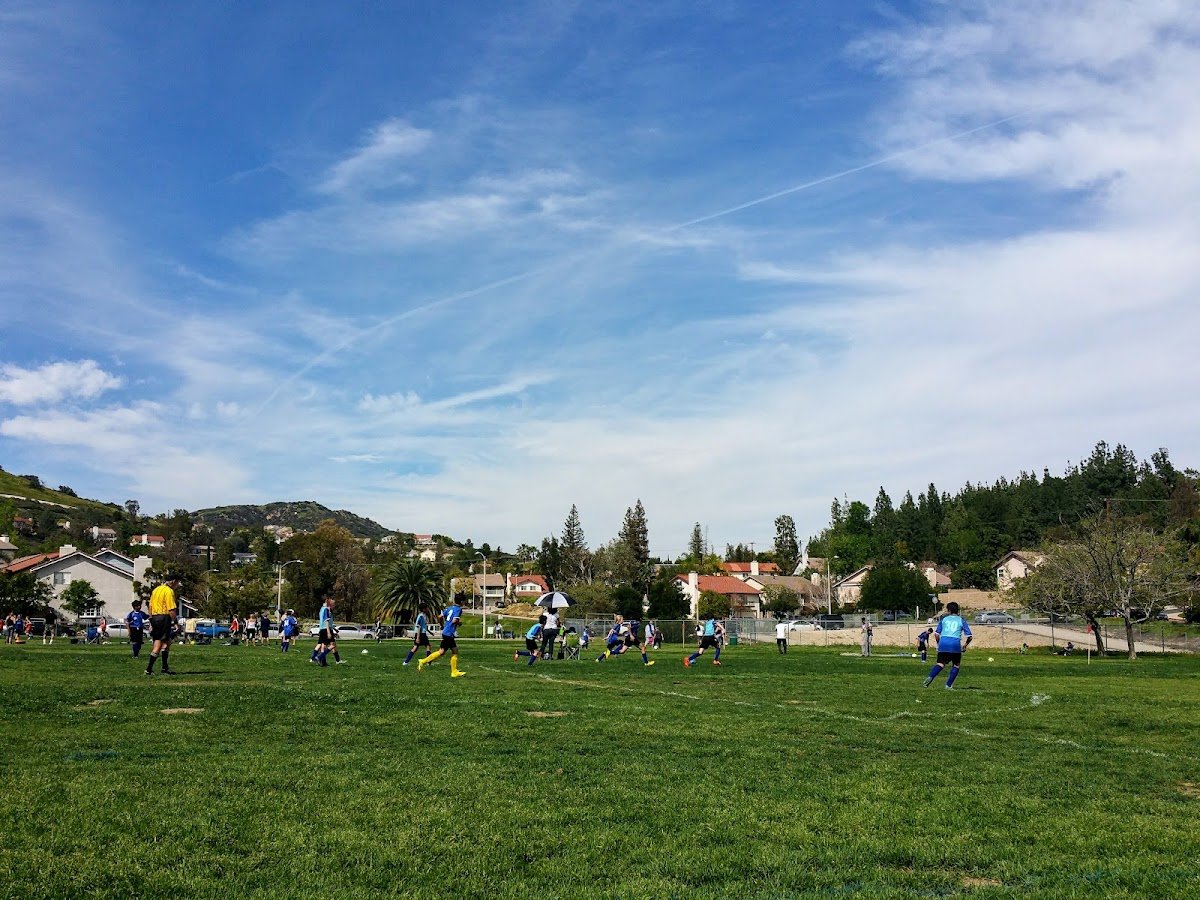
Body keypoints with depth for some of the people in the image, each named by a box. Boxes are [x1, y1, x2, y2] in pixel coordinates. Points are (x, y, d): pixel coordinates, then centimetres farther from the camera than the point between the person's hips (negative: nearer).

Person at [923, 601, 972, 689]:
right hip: (955, 644, -1)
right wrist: (965, 646, 19)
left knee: (940, 663, 5)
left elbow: (936, 633, 12)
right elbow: (969, 636, 6)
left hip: (943, 643, 1)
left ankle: (930, 677, -22)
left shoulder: (944, 618, 17)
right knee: (956, 665, 17)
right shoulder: (961, 620, 14)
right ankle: (948, 685, 8)